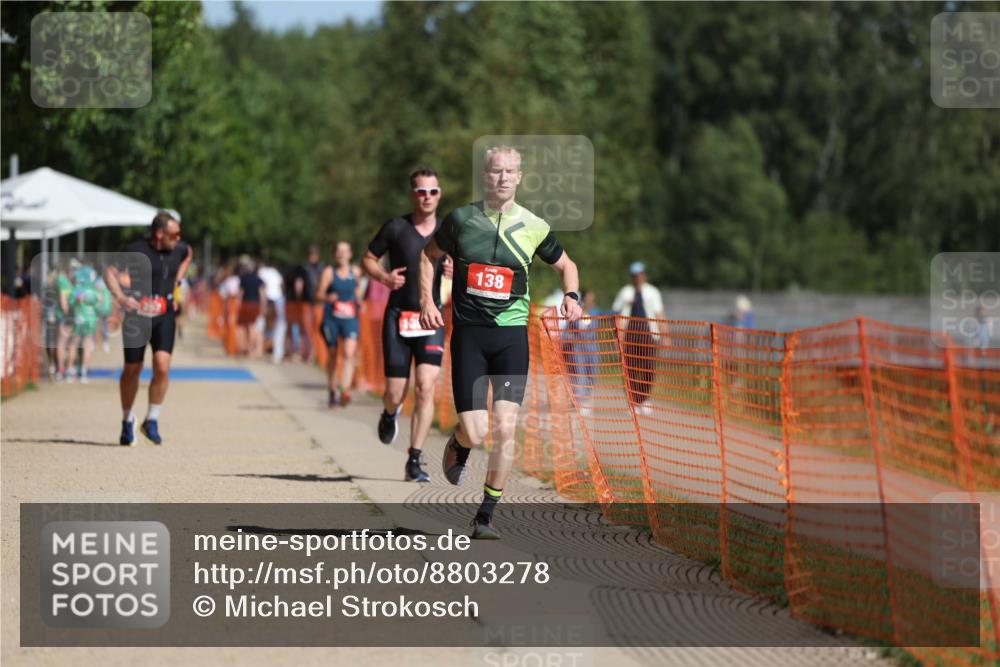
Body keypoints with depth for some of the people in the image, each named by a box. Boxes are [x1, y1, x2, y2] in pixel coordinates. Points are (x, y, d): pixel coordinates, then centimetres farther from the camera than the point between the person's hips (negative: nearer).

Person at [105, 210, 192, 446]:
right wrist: (120, 296, -28)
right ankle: (127, 421, 28)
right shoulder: (136, 250, -12)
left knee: (162, 366, -15)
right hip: (137, 315, -3)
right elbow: (110, 272, -12)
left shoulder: (178, 249, 4)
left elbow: (188, 254, 29)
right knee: (132, 370, 7)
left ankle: (152, 421, 0)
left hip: (164, 316, 3)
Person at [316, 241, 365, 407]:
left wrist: (359, 302, 5)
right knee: (332, 355, 10)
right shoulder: (329, 272, -2)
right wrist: (327, 298, -25)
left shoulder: (355, 272, 7)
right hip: (331, 318, -1)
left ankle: (345, 390, -25)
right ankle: (333, 391, 28)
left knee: (350, 353, -17)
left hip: (350, 318, 1)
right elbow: (319, 294, -4)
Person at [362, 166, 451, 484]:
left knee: (426, 387, -14)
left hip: (432, 318, 1)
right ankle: (389, 414, 38)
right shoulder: (396, 228, -1)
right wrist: (384, 276, -12)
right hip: (398, 316, -1)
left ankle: (414, 461, -9)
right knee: (395, 394, -1)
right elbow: (367, 260, 8)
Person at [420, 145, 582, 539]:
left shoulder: (533, 227, 3)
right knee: (475, 432, -7)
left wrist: (571, 295, 1)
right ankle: (458, 446, 33)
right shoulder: (461, 219, 2)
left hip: (511, 334, 0)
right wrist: (427, 300, 6)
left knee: (505, 428, -10)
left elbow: (565, 264, 20)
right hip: (468, 333, 0)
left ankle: (486, 516, 4)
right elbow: (429, 255, 19)